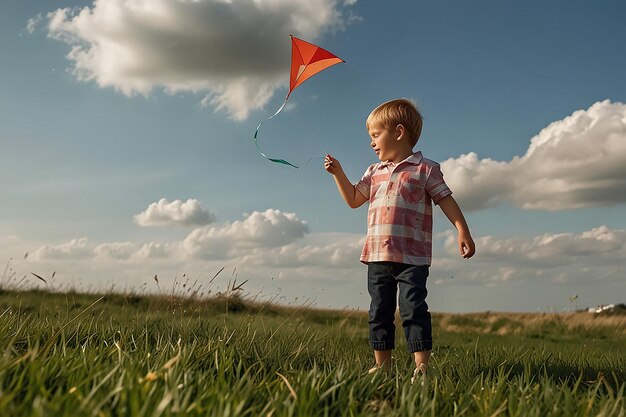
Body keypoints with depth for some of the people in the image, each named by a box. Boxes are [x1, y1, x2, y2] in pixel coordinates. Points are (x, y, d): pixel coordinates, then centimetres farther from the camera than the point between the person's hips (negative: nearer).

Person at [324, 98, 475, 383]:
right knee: (379, 313, 9)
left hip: (412, 257, -6)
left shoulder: (425, 170, -1)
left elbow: (446, 201, -2)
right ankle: (382, 365, 18)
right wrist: (338, 173, 14)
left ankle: (421, 367, -4)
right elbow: (353, 199, 23)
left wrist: (462, 231, -11)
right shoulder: (374, 173, 17)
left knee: (413, 310, -9)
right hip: (377, 255, 6)